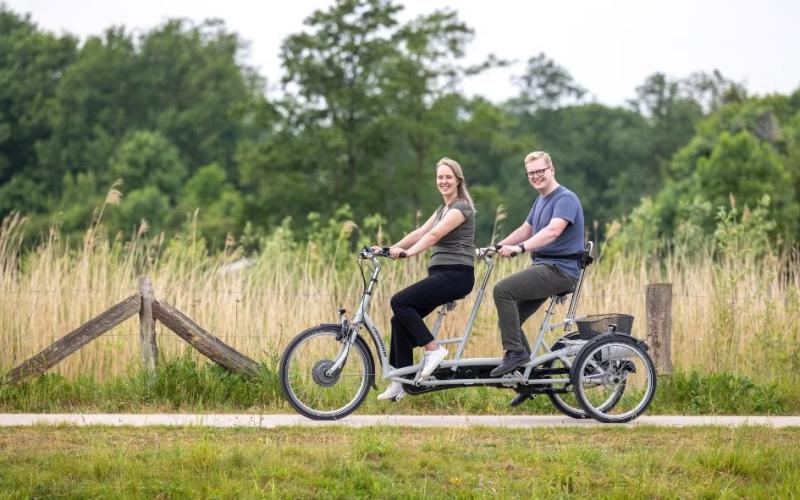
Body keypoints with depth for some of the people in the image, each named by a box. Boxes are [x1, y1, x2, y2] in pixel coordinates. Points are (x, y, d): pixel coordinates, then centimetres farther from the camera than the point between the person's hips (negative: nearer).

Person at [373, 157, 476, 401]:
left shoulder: (461, 208, -8)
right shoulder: (442, 209, 21)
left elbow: (434, 235, -21)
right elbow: (419, 232, 13)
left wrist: (408, 252, -32)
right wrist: (389, 249, 2)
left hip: (455, 274, -9)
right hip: (440, 275, 9)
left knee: (400, 302, -21)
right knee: (401, 319, 1)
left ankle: (433, 349, -12)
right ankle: (400, 382, 5)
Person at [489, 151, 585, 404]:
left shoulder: (565, 199, -13)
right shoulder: (541, 201, 19)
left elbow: (553, 230, -29)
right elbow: (525, 230, 25)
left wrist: (520, 248, -39)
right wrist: (497, 247, 11)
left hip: (560, 269, -10)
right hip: (543, 267, 10)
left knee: (503, 289, -25)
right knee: (509, 320, 6)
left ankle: (515, 352, -19)